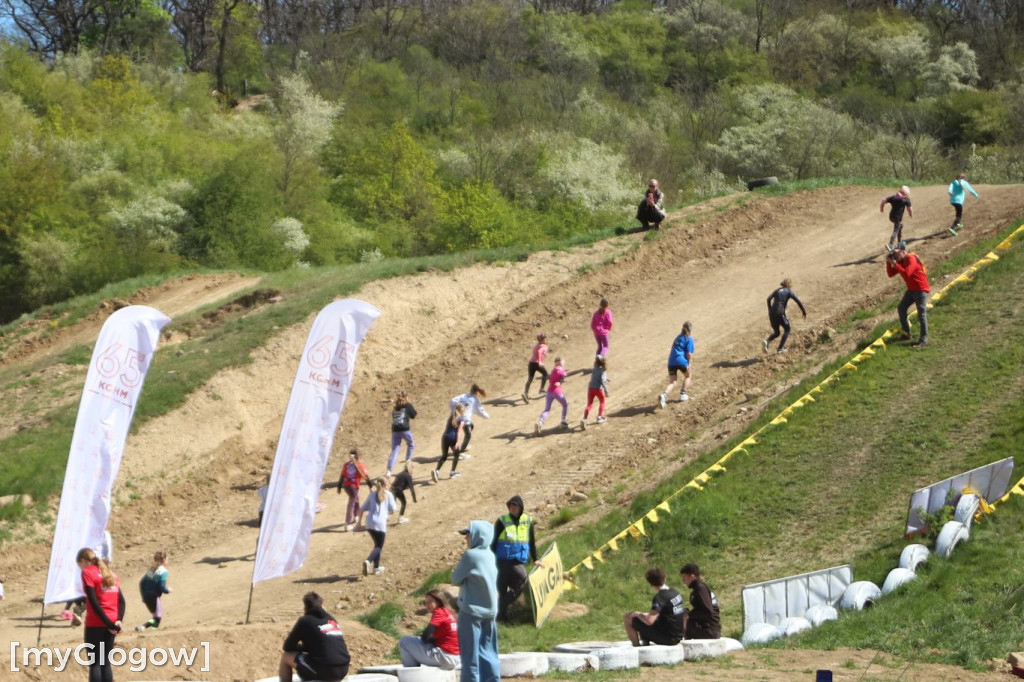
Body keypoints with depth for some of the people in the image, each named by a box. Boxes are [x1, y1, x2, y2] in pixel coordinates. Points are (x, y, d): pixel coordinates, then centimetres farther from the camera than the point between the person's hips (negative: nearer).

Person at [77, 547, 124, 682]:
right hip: (112, 622, 6)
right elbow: (121, 600, 8)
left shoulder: (87, 572, -5)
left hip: (95, 623, -6)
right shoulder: (110, 573, 16)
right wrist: (119, 620, -4)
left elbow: (94, 601, -14)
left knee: (95, 663, -2)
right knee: (106, 662, 12)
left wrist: (108, 623, -13)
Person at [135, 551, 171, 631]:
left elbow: (142, 582, 15)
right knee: (157, 617, -6)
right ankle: (143, 627, -27)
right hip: (154, 597, -8)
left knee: (154, 614, 23)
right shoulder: (163, 571, -11)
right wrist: (168, 590, 4)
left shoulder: (151, 569, 13)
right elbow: (162, 587, -17)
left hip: (146, 596, 8)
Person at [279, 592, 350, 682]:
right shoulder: (331, 619, 17)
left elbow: (287, 647, 6)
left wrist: (301, 647, 23)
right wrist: (305, 647, 26)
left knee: (285, 657, 11)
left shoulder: (305, 620, 0)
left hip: (323, 671, -6)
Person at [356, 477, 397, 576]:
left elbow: (362, 509, 16)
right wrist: (396, 508, 24)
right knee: (379, 546, -2)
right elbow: (393, 510, 1)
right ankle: (368, 561, -29)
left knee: (377, 544, 22)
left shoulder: (372, 495, 17)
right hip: (380, 523, -5)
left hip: (370, 523, 5)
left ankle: (376, 567, 22)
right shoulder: (388, 494, 6)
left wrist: (359, 522, 23)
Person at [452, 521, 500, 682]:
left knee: (470, 652, 0)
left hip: (471, 610, -7)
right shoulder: (490, 556, 7)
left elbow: (456, 580, -8)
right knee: (487, 651, 11)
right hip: (490, 609, 7)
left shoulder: (470, 556, -16)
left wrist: (457, 569, 10)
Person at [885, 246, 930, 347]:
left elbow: (906, 273, -32)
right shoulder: (900, 262, 8)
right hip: (911, 289, 10)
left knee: (921, 313, -12)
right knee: (901, 308, 15)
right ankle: (906, 333, 26)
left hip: (921, 289, -10)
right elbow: (890, 274, 6)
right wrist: (888, 262, -6)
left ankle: (924, 339, -15)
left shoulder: (911, 259, -18)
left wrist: (895, 264, -28)